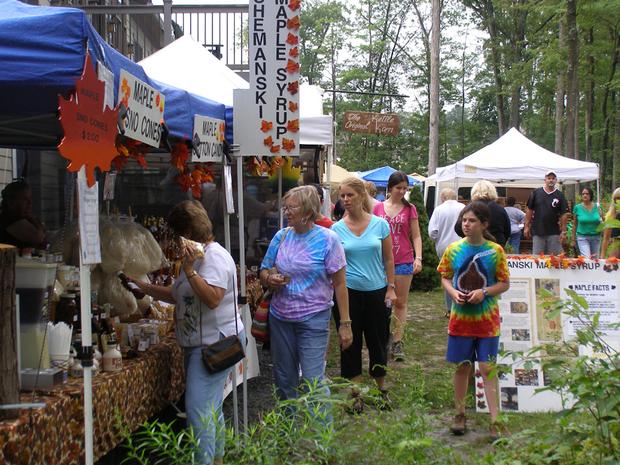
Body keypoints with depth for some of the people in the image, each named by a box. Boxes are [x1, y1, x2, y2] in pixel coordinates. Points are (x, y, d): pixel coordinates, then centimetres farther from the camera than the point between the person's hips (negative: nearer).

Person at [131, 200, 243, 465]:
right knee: (211, 408, 17)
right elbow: (180, 296, 23)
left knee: (198, 409, -14)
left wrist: (189, 269, -30)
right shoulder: (199, 255, 16)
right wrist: (145, 288, 18)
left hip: (215, 343, -11)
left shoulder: (215, 257, -16)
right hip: (201, 344, 11)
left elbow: (212, 299, -29)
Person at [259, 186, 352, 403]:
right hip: (280, 318, 5)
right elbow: (264, 271, 14)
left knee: (313, 380, -6)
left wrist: (345, 324, -10)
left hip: (313, 319, -5)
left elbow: (339, 284, -7)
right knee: (284, 379, 14)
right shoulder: (281, 236, 4)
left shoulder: (327, 239, -8)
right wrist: (270, 279, -11)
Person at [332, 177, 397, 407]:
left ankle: (381, 389, 29)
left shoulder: (380, 224, -1)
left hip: (376, 291, 0)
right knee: (351, 343, 6)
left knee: (378, 341, 11)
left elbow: (388, 259, 4)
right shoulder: (337, 228, -2)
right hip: (348, 291, 0)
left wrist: (391, 288, 0)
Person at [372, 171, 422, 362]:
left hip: (404, 261, -1)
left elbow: (416, 236, 2)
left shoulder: (410, 209, 2)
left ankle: (397, 342, 9)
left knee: (400, 303, 4)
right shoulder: (378, 208, 4)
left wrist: (418, 257, -10)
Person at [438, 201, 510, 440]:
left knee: (487, 368, -2)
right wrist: (453, 292, -12)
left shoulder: (495, 251, -6)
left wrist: (484, 292, -18)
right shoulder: (453, 249, 0)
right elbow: (445, 277, 7)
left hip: (487, 318, -2)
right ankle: (460, 414, 25)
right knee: (462, 366, 11)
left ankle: (495, 420, 4)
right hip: (460, 316, 2)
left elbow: (504, 283, -2)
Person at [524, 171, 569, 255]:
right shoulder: (536, 193, 5)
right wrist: (526, 227, 2)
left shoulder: (560, 195, 4)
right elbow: (529, 210, 6)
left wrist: (563, 231, -4)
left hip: (554, 233, 0)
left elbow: (564, 214, 2)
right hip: (537, 232, 0)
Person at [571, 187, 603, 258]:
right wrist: (573, 239, 5)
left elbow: (601, 221, 11)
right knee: (587, 258, -17)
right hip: (582, 237, -2)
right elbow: (574, 224, 5)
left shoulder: (596, 207, 2)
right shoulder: (577, 208, -1)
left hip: (596, 237, 3)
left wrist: (601, 221, -13)